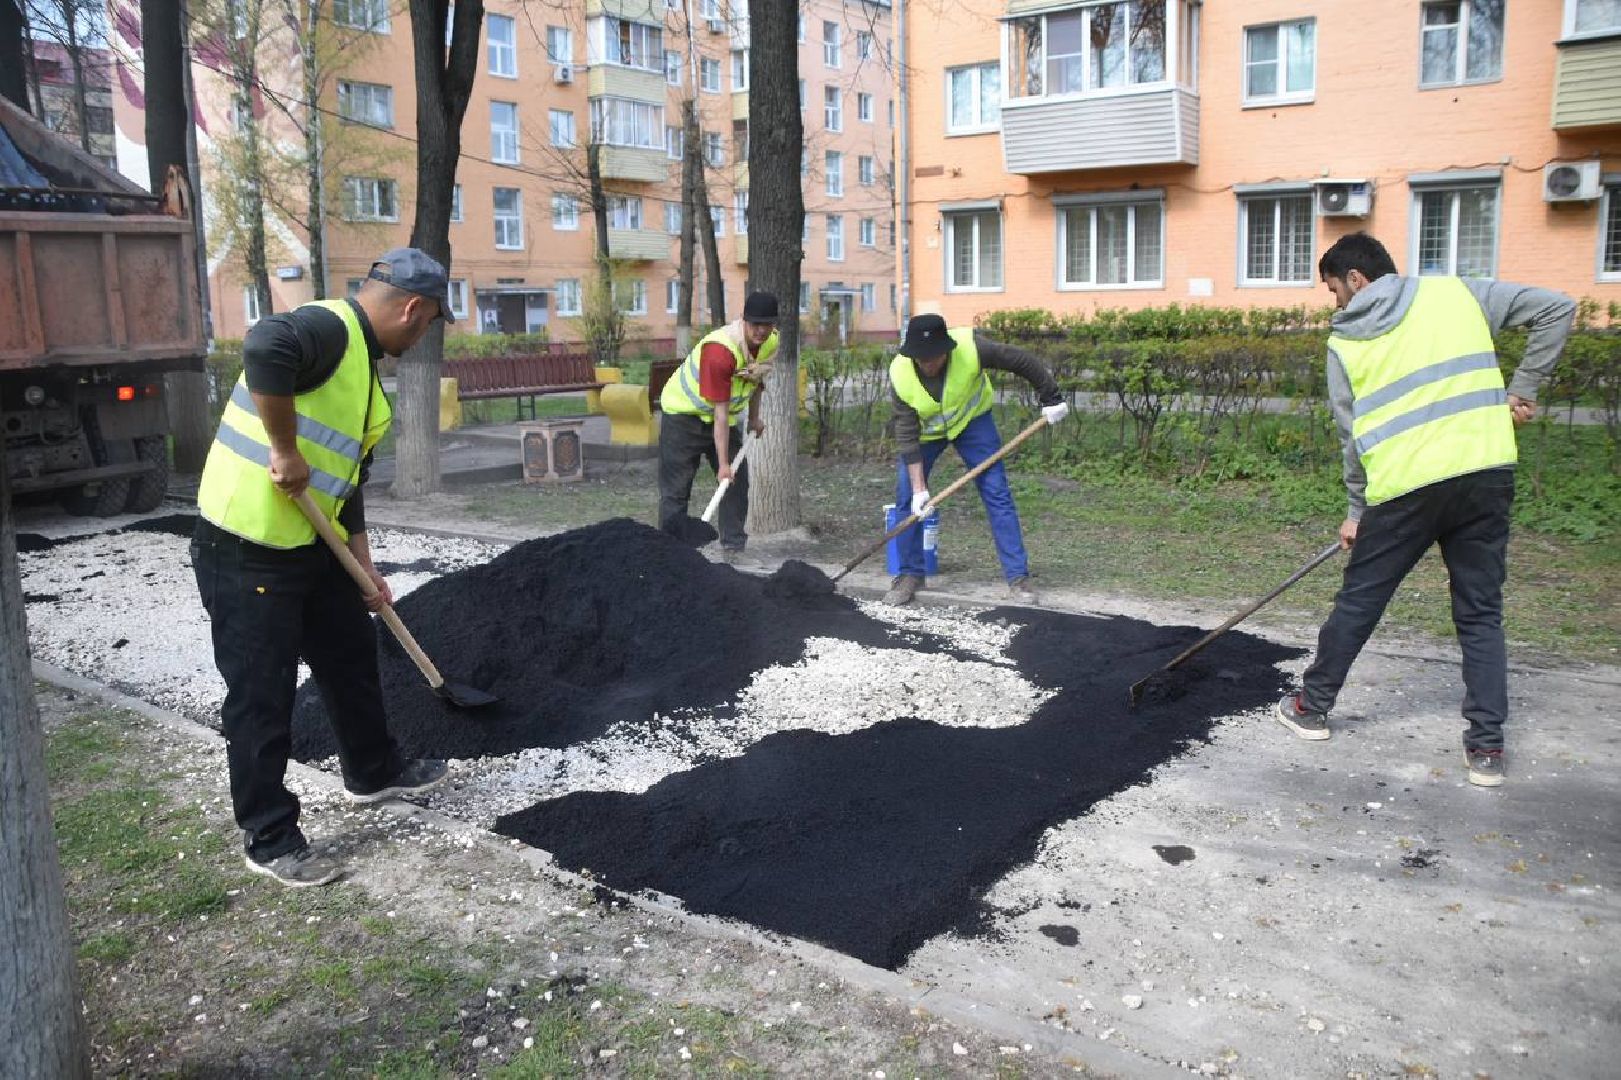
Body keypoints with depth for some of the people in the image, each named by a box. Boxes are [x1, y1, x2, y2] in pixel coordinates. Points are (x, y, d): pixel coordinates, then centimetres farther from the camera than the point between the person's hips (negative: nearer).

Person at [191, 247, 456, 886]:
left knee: (353, 654, 21)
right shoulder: (329, 327, -17)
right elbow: (263, 347, -42)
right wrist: (285, 452, -31)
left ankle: (373, 772, 41)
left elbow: (347, 473, 18)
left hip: (308, 544, 10)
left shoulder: (363, 362, 14)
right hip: (244, 550, -10)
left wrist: (364, 567, 18)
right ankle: (269, 839, 14)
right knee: (261, 696, 1)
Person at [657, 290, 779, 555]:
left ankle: (733, 546, 13)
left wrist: (754, 418, 16)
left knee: (737, 481, 4)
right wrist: (722, 464, -30)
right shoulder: (719, 350, -34)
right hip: (684, 414, -7)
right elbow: (720, 412, -32)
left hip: (726, 417, 7)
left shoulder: (771, 342, -11)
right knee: (675, 489, -7)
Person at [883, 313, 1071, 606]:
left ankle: (1018, 576, -2)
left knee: (997, 493, -7)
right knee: (906, 497, -7)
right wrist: (919, 488, -27)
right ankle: (910, 574, 7)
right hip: (924, 430, 1)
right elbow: (907, 435, -25)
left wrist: (1051, 398, -12)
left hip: (971, 420, 0)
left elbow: (1023, 362, -21)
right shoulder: (900, 374, -30)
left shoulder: (971, 348, -35)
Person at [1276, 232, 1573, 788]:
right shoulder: (1457, 292, 10)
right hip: (1486, 473, 2)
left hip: (1404, 485, -1)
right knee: (1481, 614, 11)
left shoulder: (1344, 341, 7)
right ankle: (1486, 747, 10)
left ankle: (1311, 706, 29)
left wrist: (1358, 509, 19)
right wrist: (1521, 389, 12)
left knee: (1358, 602, 14)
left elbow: (1352, 433, 9)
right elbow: (1557, 309, 6)